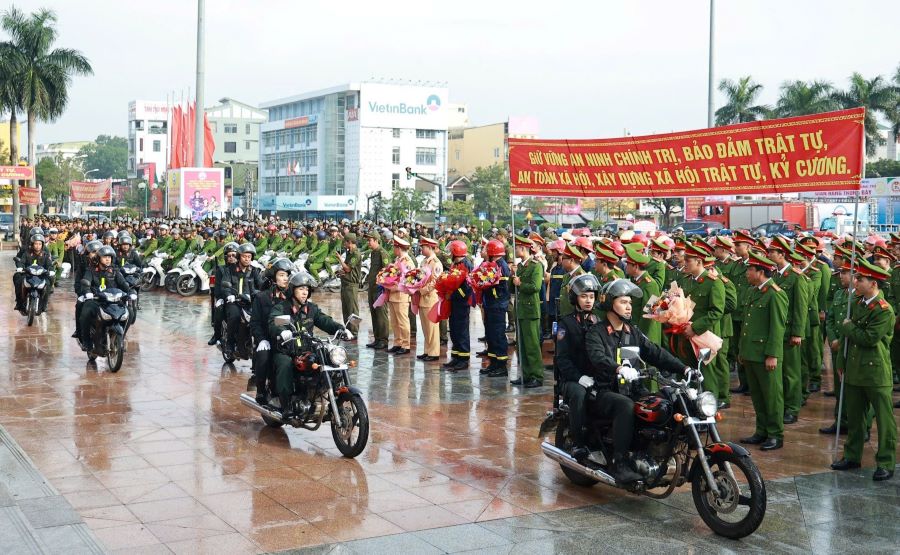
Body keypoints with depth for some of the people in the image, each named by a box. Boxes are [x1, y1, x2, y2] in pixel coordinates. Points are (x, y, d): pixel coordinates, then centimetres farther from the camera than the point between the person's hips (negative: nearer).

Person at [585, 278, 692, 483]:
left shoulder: (633, 332, 18)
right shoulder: (595, 333, -2)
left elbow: (655, 353, 10)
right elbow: (598, 358, -23)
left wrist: (683, 368, -4)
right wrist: (619, 369, -42)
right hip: (605, 391, -6)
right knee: (626, 405, -37)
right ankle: (620, 464, -37)